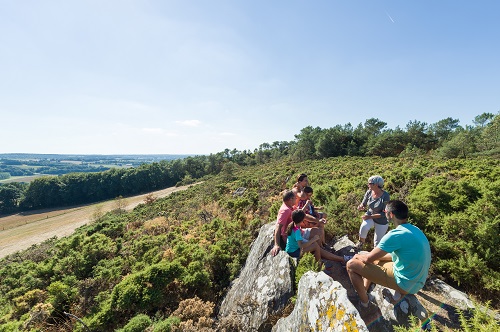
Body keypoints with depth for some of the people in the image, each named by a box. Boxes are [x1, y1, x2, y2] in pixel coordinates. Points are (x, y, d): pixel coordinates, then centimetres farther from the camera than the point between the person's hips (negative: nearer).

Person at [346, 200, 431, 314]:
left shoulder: (395, 235, -27)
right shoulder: (415, 230, 1)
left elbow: (368, 258, -21)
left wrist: (358, 256, 2)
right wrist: (373, 256, 11)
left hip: (405, 283, -9)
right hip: (417, 280, 9)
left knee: (351, 265, -10)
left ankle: (365, 303, 9)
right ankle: (364, 290, 22)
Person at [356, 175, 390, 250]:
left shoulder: (385, 196, -26)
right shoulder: (369, 192, -14)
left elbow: (384, 214, -22)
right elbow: (364, 204, 0)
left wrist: (369, 216, -26)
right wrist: (361, 207, -24)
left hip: (382, 222, -2)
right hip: (370, 216, 2)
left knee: (377, 242, 11)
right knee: (364, 227, -29)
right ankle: (361, 242, 0)